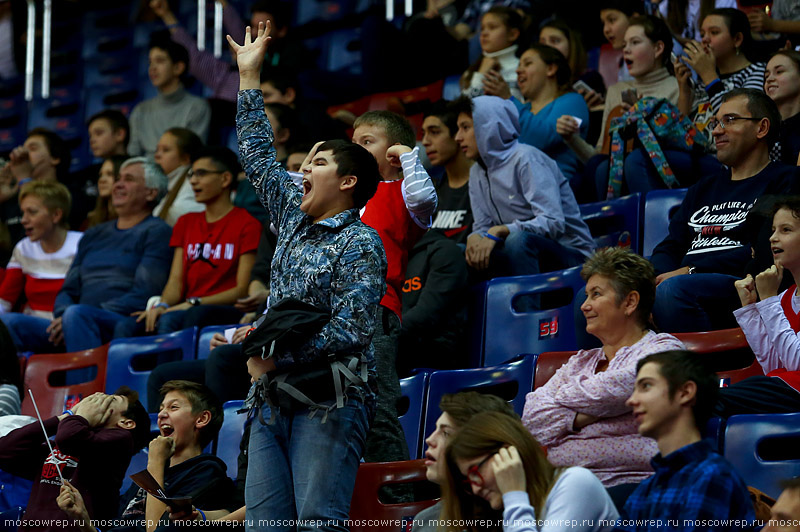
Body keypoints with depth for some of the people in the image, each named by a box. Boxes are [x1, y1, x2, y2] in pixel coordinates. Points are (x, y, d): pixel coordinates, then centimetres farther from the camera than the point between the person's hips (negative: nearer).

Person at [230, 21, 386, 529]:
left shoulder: (360, 243, -4)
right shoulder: (295, 220, 18)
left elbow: (349, 330, -14)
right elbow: (259, 159, 29)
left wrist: (277, 358, -17)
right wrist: (249, 78, 31)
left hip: (330, 400, -7)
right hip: (273, 401, 7)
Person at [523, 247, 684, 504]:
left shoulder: (663, 349, 8)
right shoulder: (580, 362, 28)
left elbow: (611, 392, -10)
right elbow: (532, 419, 15)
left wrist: (564, 396, 9)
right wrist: (579, 418, -2)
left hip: (628, 485, -5)